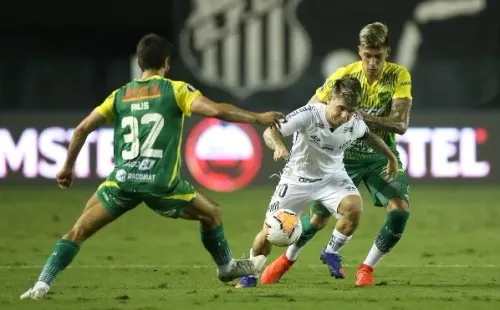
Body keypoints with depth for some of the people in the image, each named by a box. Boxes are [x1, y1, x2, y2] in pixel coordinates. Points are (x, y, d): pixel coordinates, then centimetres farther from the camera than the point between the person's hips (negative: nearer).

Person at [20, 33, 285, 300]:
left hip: (122, 181, 2)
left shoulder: (120, 95, 14)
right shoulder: (175, 90, 3)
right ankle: (227, 267, 39)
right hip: (161, 184, -2)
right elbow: (215, 110, -10)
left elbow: (82, 129, 11)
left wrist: (67, 167, 23)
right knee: (212, 213, 23)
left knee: (79, 230, 10)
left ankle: (41, 285, -4)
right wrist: (258, 118, -2)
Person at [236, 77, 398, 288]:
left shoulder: (355, 124, -16)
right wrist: (278, 145, -55)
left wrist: (391, 157, 20)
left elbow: (369, 137, 9)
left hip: (332, 176, 2)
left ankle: (331, 252, -2)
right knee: (269, 231, -4)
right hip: (298, 177, -2)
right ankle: (250, 275, 25)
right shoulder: (309, 115, -29)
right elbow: (270, 132, -33)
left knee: (354, 208, -28)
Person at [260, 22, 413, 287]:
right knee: (318, 218, 0)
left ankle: (367, 268, 1)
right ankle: (287, 259, 31)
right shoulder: (344, 76, -15)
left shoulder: (399, 76, -16)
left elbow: (400, 124, -25)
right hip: (345, 155, 0)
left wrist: (361, 117, -36)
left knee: (400, 210, -21)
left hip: (381, 156, 0)